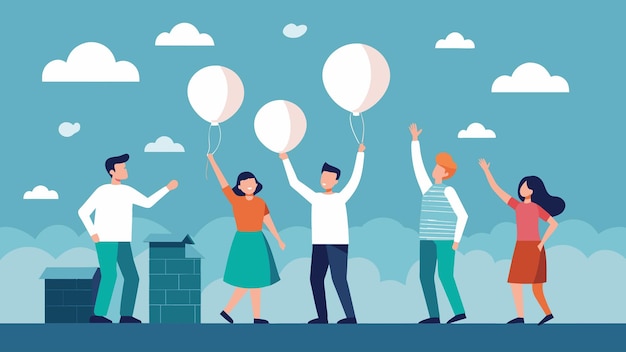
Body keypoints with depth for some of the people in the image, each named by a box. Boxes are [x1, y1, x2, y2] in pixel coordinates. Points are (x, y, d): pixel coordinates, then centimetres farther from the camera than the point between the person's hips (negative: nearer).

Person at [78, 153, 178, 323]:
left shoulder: (128, 191, 12)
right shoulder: (102, 191, -9)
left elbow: (148, 202, 20)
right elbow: (83, 212, -7)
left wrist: (167, 188, 18)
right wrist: (93, 233, -14)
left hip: (123, 242, 7)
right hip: (106, 241, -7)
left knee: (132, 277, 1)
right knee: (109, 276, -17)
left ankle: (126, 315, 7)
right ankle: (97, 315, -12)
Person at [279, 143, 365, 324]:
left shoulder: (341, 197, 2)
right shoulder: (315, 198, 12)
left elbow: (355, 178, -4)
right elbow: (294, 183, 16)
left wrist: (360, 153, -5)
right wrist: (286, 160, 17)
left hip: (338, 243, -5)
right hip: (319, 244, 5)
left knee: (339, 279, -10)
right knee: (316, 279, 2)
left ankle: (351, 317, -5)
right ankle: (322, 317, 9)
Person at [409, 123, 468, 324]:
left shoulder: (449, 191, -6)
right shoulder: (427, 188, 12)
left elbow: (462, 215, -9)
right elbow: (417, 165, 13)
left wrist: (457, 239, -12)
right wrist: (414, 140, 13)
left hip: (445, 238, -7)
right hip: (428, 238, 7)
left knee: (445, 276, -12)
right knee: (425, 276, 1)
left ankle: (460, 312, -6)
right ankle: (434, 316, 4)